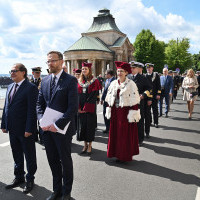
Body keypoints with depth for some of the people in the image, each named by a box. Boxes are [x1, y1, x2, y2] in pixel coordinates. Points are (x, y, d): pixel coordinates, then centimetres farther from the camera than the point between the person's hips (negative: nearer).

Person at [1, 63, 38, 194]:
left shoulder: (31, 88, -13)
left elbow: (32, 110, -17)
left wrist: (29, 129, -19)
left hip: (25, 129, -7)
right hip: (12, 129, 7)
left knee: (29, 156, 10)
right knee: (17, 155, 20)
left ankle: (30, 179, 27)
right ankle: (19, 177, 37)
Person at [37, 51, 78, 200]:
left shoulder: (70, 80, -10)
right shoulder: (45, 81, 10)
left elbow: (73, 107, -16)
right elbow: (40, 103, 13)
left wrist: (57, 125, -18)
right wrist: (42, 121, -4)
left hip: (62, 129, -5)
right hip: (47, 129, 6)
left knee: (65, 160, 10)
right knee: (53, 160, 16)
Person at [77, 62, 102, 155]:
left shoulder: (94, 81, -3)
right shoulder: (79, 81, 10)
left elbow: (93, 96, -10)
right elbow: (77, 95, 6)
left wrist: (85, 108, -14)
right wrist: (78, 107, -5)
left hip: (90, 108, -4)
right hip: (80, 108, 4)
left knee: (90, 125, 1)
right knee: (82, 125, 7)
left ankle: (89, 146, 12)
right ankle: (85, 145, 20)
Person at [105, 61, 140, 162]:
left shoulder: (131, 84, -8)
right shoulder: (113, 83, 9)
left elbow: (134, 101, -11)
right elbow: (109, 99, 13)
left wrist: (133, 114, -16)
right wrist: (109, 110, 8)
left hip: (125, 112, -5)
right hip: (115, 112, 6)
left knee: (126, 134, 2)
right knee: (115, 132, 10)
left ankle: (126, 155, 16)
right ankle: (117, 153, 24)